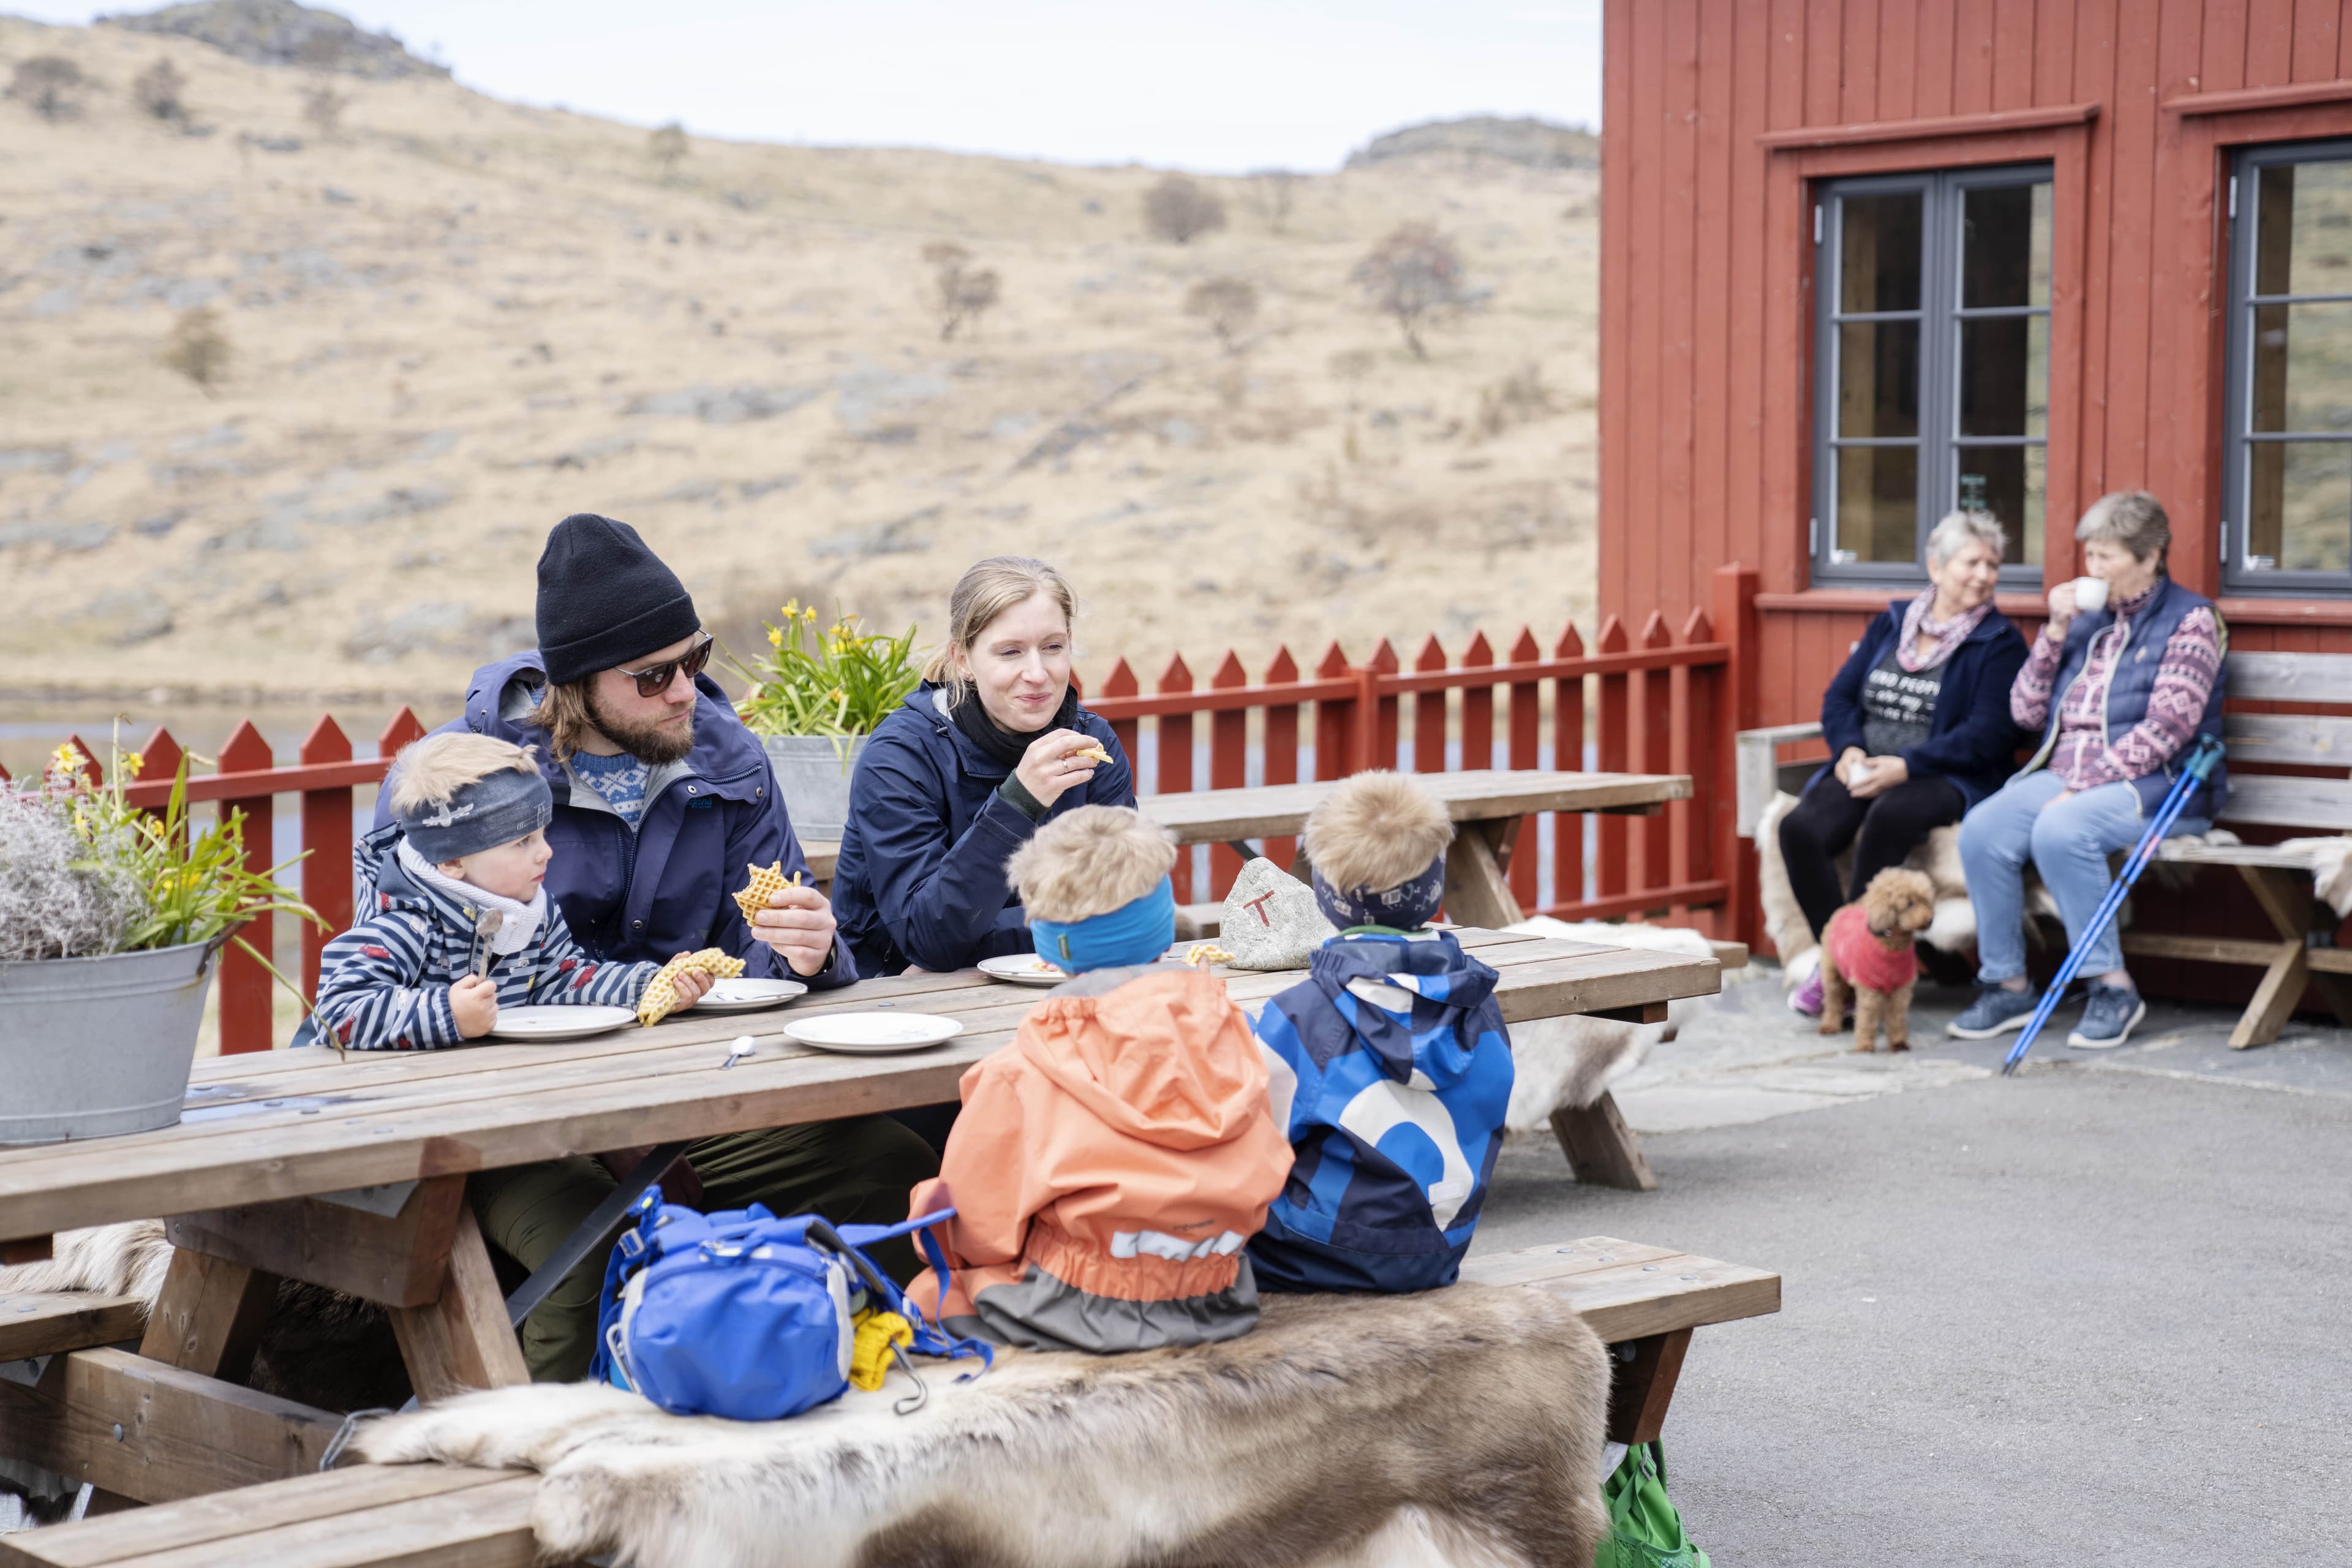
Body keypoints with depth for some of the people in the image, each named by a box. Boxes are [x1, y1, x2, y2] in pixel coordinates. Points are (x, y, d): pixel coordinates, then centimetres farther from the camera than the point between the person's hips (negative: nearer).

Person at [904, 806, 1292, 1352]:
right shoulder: (1226, 1027, -1)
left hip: (1084, 1309, -5)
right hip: (1213, 1301, 5)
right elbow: (1262, 1176, 10)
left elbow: (981, 1226, -3)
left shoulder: (1022, 1071, -13)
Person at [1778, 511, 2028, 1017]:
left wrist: (1906, 766, -19)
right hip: (1865, 769, 4)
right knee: (1800, 828, -26)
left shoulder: (2000, 644, 2)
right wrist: (1849, 750, -6)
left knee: (1888, 817, -38)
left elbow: (1988, 734, -9)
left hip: (1945, 780, -4)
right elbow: (1839, 696, 15)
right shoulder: (1891, 624, 17)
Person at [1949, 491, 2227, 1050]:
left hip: (2155, 785, -6)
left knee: (2060, 831, -35)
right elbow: (2027, 712, 15)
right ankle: (2006, 984, -12)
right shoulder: (2087, 618, 19)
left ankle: (2113, 988, -24)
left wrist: (2082, 788, -19)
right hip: (2064, 775, 6)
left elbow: (2168, 726, -12)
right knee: (1981, 830, -22)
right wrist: (2055, 631, 3)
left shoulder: (2190, 619, 0)